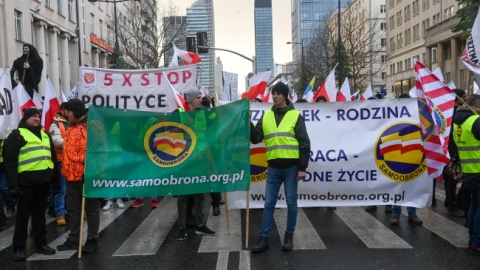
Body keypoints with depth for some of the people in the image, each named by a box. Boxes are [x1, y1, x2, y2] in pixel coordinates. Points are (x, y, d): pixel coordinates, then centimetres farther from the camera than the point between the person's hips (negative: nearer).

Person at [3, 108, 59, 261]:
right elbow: (10, 161, -8)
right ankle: (19, 248, 14)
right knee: (23, 215, 3)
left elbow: (53, 158, 21)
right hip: (26, 182, -5)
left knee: (40, 214, 13)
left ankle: (41, 244, 22)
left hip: (43, 181, 5)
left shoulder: (45, 135, 17)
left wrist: (56, 180, 17)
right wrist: (13, 184, -15)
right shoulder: (17, 135, -2)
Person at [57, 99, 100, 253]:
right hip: (72, 175, 9)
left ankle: (92, 239, 16)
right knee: (72, 209, 15)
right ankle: (73, 239, 27)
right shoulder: (70, 128, 15)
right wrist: (66, 170, 19)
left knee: (91, 208, 5)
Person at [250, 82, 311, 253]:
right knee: (269, 203, 6)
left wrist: (303, 168, -8)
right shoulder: (266, 116, 9)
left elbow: (304, 143, -4)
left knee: (291, 203, 7)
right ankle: (264, 239, 13)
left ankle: (289, 237, 22)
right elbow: (255, 138, 6)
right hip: (273, 167, 3)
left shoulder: (295, 115, -2)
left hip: (291, 167, -3)